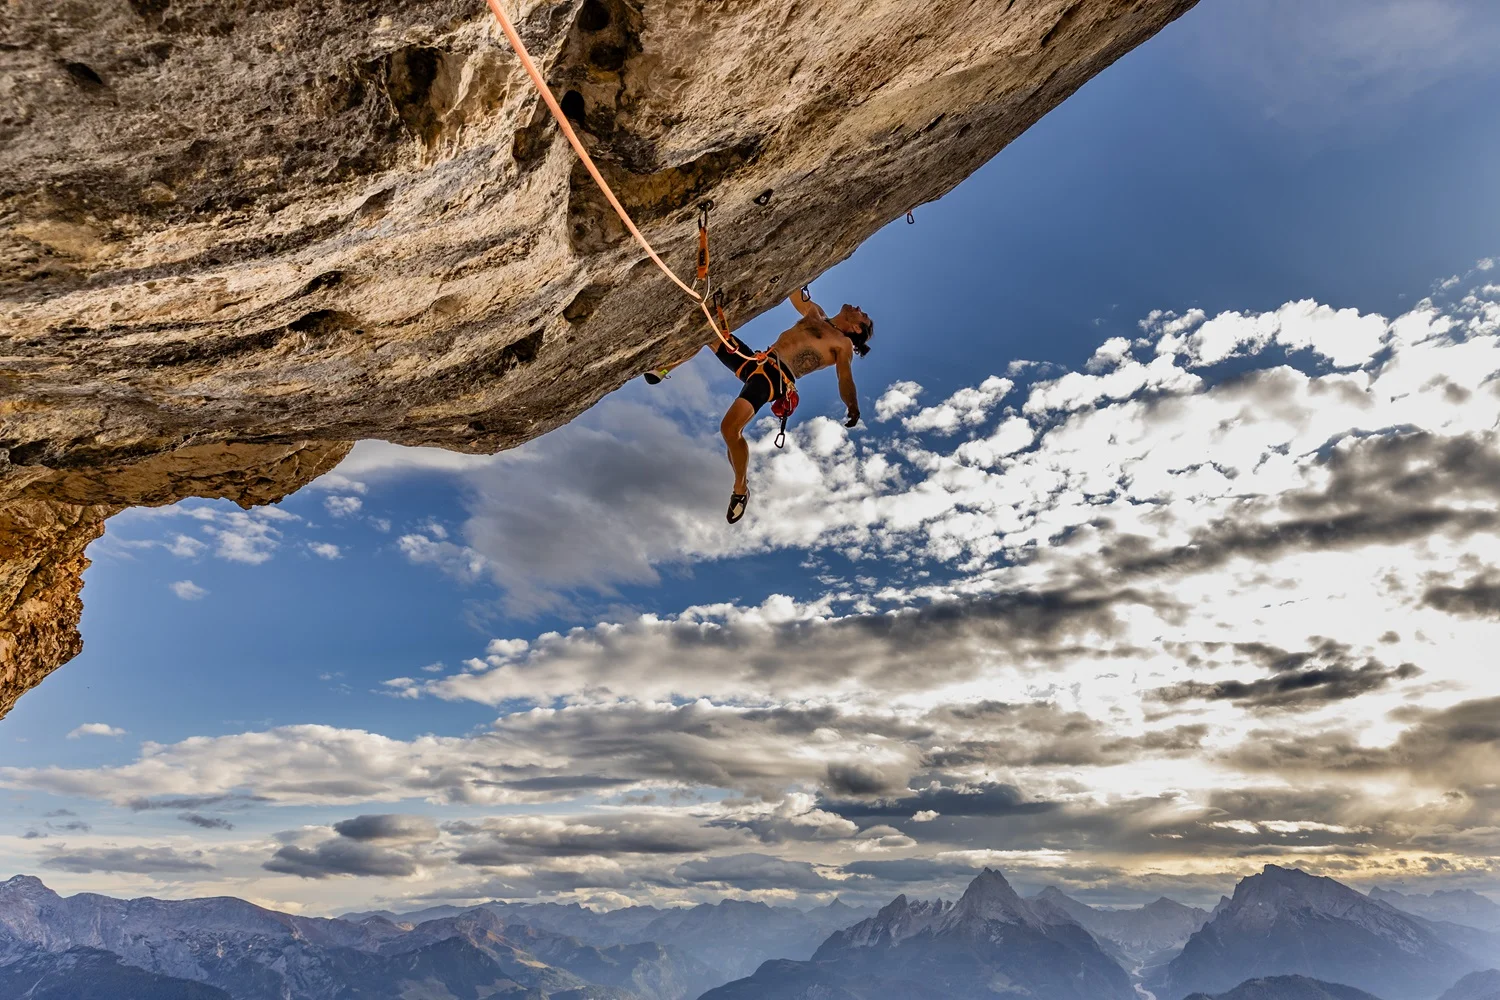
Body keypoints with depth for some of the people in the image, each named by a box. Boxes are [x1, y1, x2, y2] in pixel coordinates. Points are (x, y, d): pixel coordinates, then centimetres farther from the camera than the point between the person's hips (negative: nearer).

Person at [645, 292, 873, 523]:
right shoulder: (815, 313, 27)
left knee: (730, 428, -28)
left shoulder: (843, 344, 9)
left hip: (776, 376, -7)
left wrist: (853, 407, -21)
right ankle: (662, 368, 17)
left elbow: (845, 378, -3)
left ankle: (741, 488, -6)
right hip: (755, 361, 8)